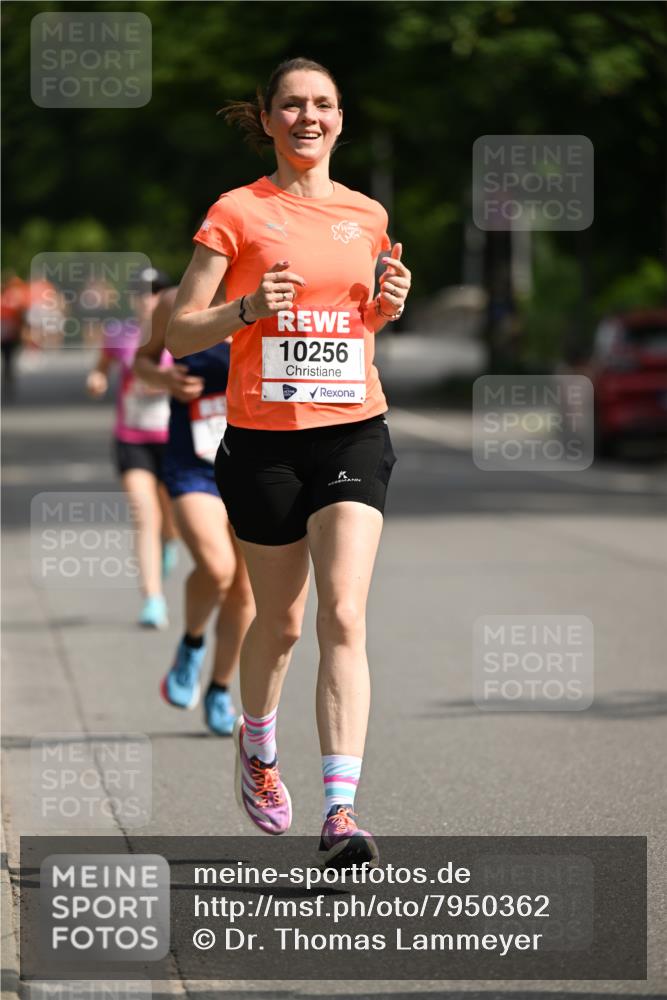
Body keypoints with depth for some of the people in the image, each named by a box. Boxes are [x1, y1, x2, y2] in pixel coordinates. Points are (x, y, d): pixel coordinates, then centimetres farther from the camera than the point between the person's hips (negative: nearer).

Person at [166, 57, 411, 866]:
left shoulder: (367, 217, 10)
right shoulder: (238, 213, -2)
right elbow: (178, 333, -2)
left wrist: (387, 307, 3)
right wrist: (247, 309, -20)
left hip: (353, 433, 2)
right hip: (263, 440, -2)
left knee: (343, 615, -14)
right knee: (281, 622, 11)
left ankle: (341, 813, -20)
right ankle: (257, 745, 43)